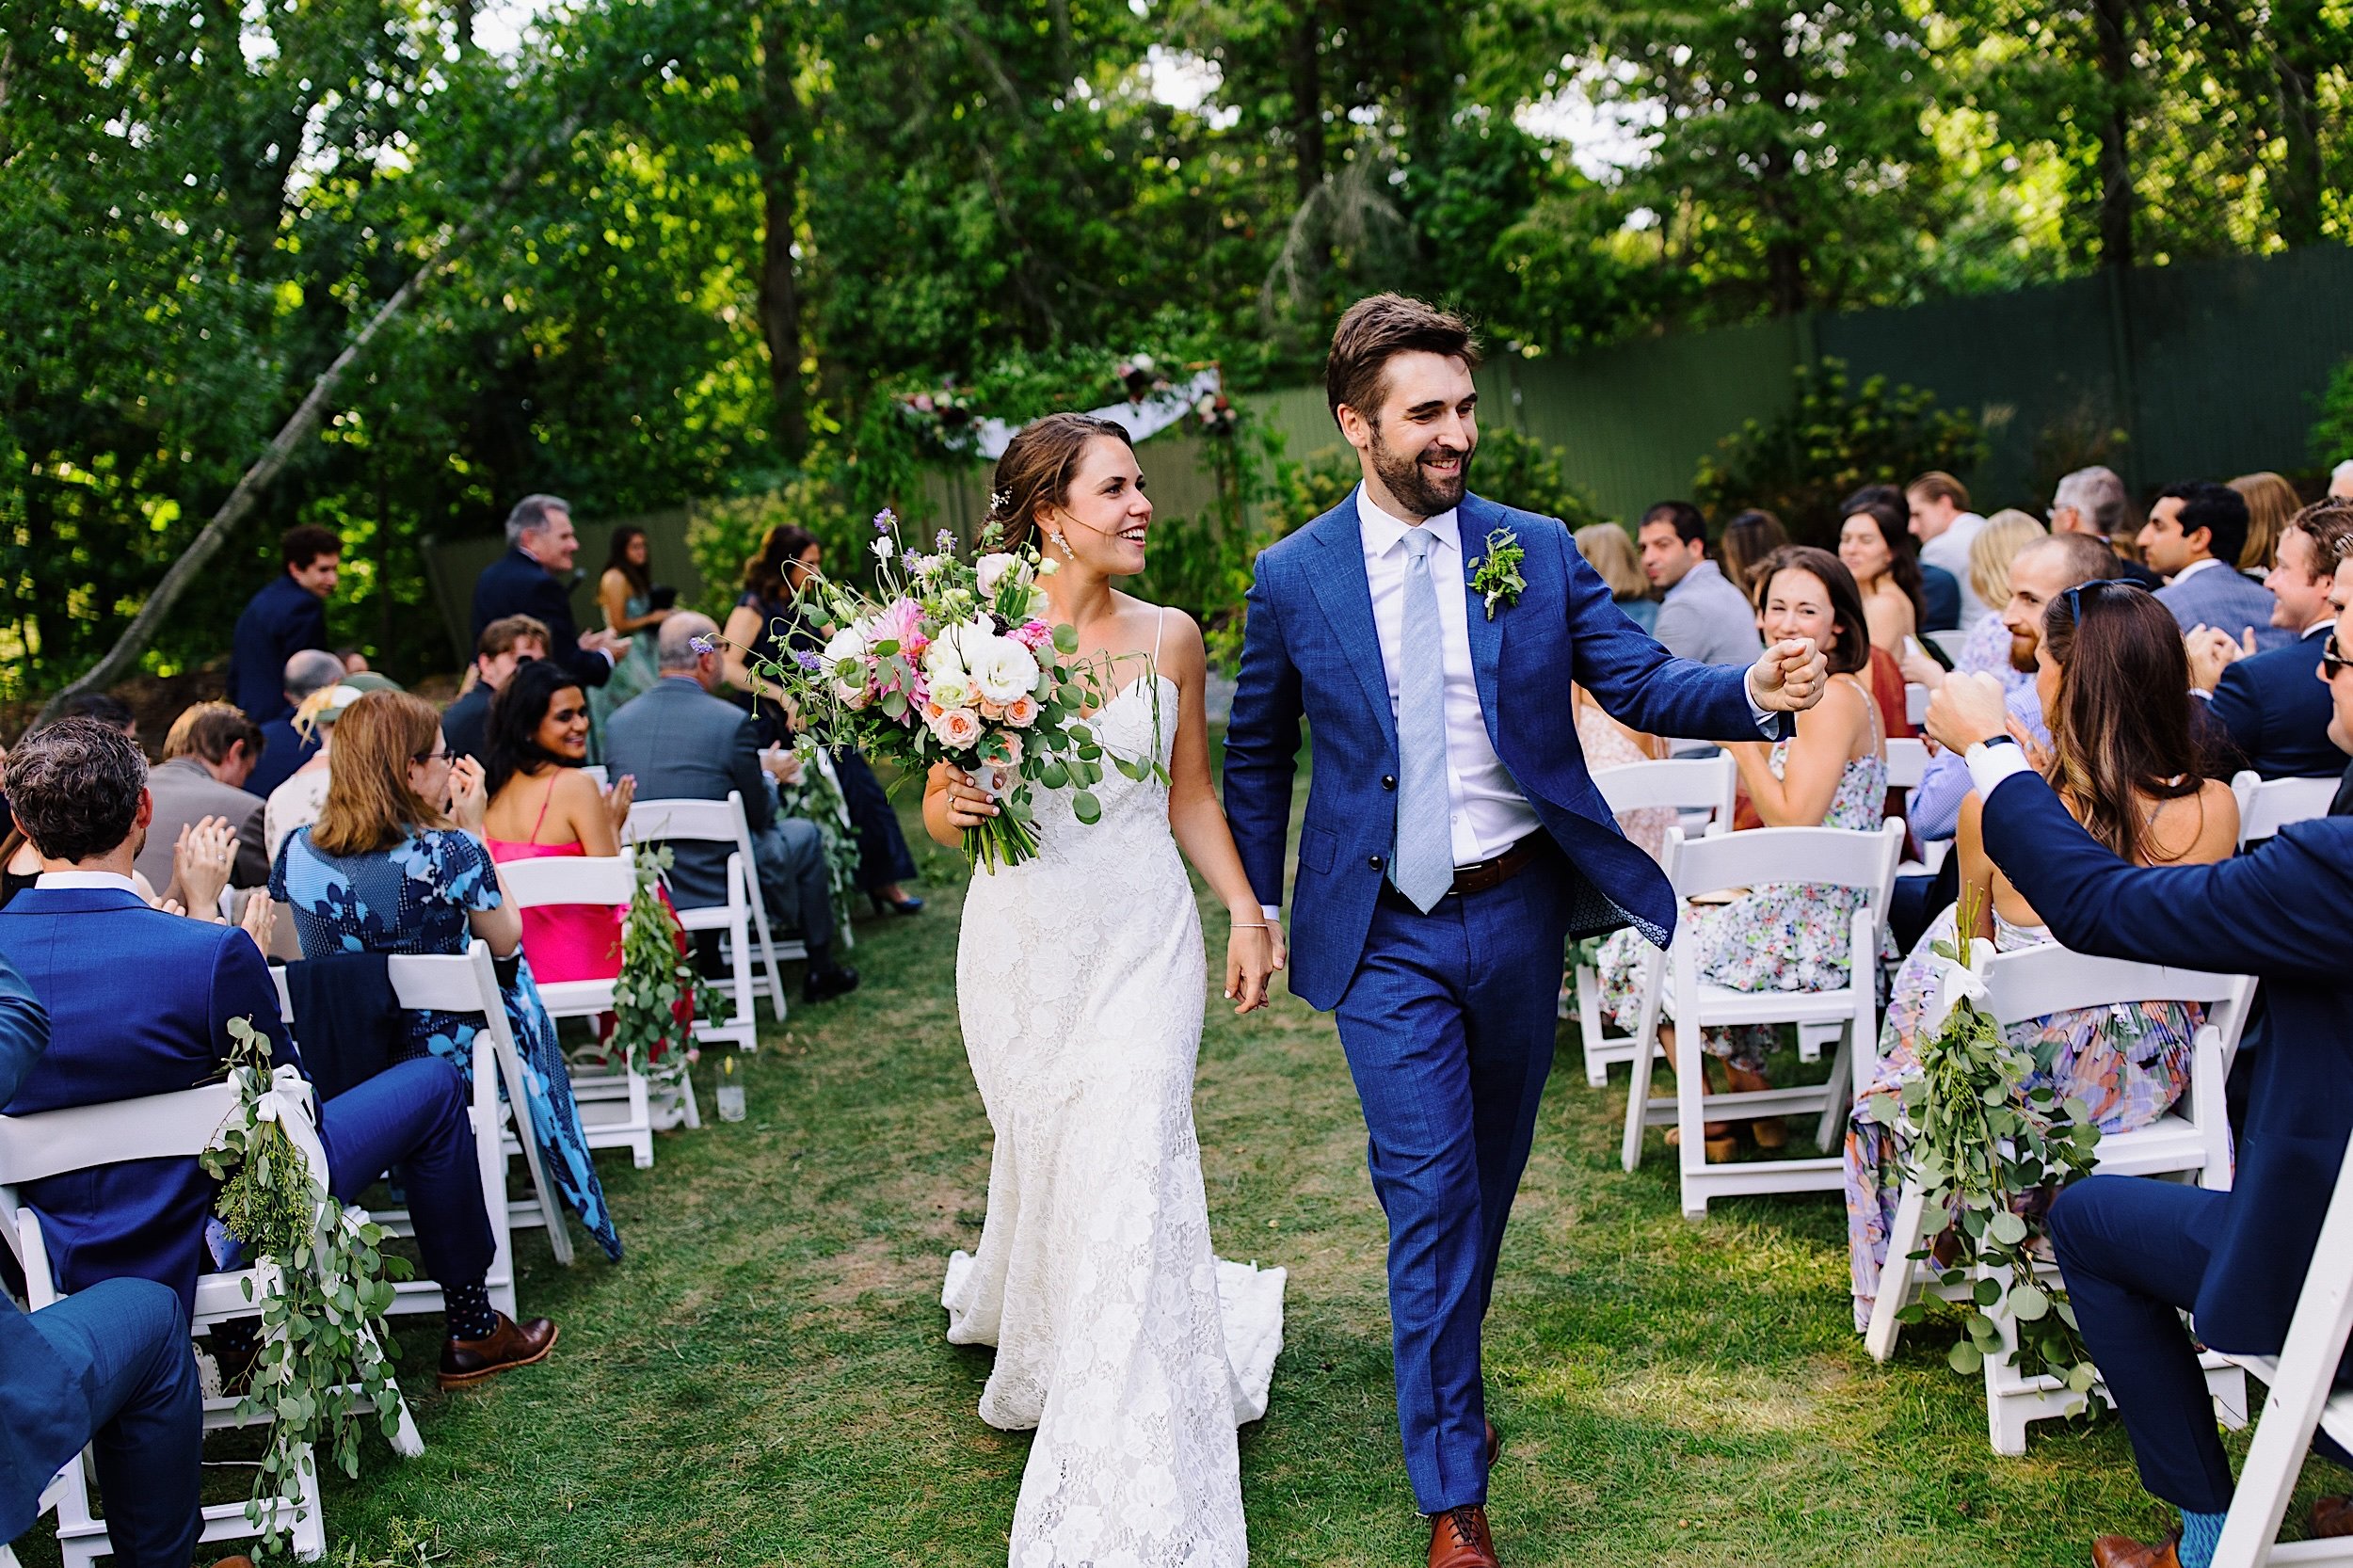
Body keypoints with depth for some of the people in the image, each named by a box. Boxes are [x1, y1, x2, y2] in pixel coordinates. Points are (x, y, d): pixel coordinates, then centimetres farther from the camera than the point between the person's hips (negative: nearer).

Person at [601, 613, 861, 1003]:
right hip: (720, 887, -5)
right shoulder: (731, 721, -17)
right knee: (804, 834, 23)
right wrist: (768, 774, 14)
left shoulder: (618, 722, -2)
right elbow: (760, 816, -9)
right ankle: (821, 969, 33)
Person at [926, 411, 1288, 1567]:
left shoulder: (1169, 637, 1)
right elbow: (939, 813, 0)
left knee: (1131, 1178, -6)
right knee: (1041, 1158, 13)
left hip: (1142, 935, 1)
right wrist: (956, 807, -23)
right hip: (1022, 940, 0)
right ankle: (1016, 1311, 52)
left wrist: (1247, 912, 4)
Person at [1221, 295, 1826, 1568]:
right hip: (1383, 932, -2)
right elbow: (1257, 758, 8)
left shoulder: (1536, 550, -1)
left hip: (1518, 909, 3)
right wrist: (1261, 906, 7)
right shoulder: (1293, 578, -3)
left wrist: (1757, 690, -24)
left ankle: (1446, 1376, 42)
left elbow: (1640, 681, -5)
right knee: (1430, 1193, -4)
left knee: (1489, 1177, 17)